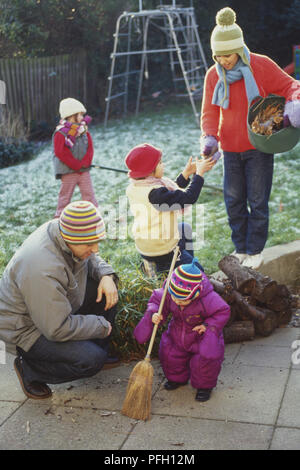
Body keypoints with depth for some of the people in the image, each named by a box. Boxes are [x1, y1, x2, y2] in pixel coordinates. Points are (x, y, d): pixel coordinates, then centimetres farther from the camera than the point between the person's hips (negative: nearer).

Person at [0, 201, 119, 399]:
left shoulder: (65, 230, -13)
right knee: (92, 361, -20)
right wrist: (102, 326, -20)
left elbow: (90, 258, 11)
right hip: (28, 327, -9)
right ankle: (29, 368, 1)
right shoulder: (42, 270, -39)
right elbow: (57, 328, -32)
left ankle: (100, 352, 15)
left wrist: (106, 275, -11)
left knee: (107, 290, -1)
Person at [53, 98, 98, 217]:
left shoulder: (84, 131, 7)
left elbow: (90, 148, 4)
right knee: (65, 196, 4)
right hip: (68, 171, -5)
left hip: (84, 170, 5)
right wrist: (77, 165, -17)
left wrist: (85, 163, -13)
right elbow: (60, 153, -17)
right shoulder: (60, 133, -11)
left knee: (89, 194, 5)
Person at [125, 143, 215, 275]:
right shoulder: (155, 193, -31)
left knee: (185, 228, 34)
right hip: (161, 252, -9)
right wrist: (199, 173, -18)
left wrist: (186, 173, 5)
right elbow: (188, 198, -28)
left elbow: (172, 193, 9)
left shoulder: (133, 188, -2)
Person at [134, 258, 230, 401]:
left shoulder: (207, 299, -34)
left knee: (206, 357, -19)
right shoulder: (168, 293, -24)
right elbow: (156, 300, -6)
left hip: (202, 336, -4)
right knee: (169, 354, 5)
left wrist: (209, 325, -28)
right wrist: (153, 313, -26)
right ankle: (177, 378, 37)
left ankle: (205, 386, 9)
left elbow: (223, 312, -19)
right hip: (177, 336, 4)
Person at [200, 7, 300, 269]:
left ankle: (256, 252, 17)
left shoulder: (261, 66, -12)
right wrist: (209, 138, -20)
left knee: (258, 201, 1)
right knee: (234, 202, 9)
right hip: (231, 149, 4)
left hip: (259, 147, -3)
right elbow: (210, 113, 0)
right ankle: (241, 250, 26)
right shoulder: (213, 76, -2)